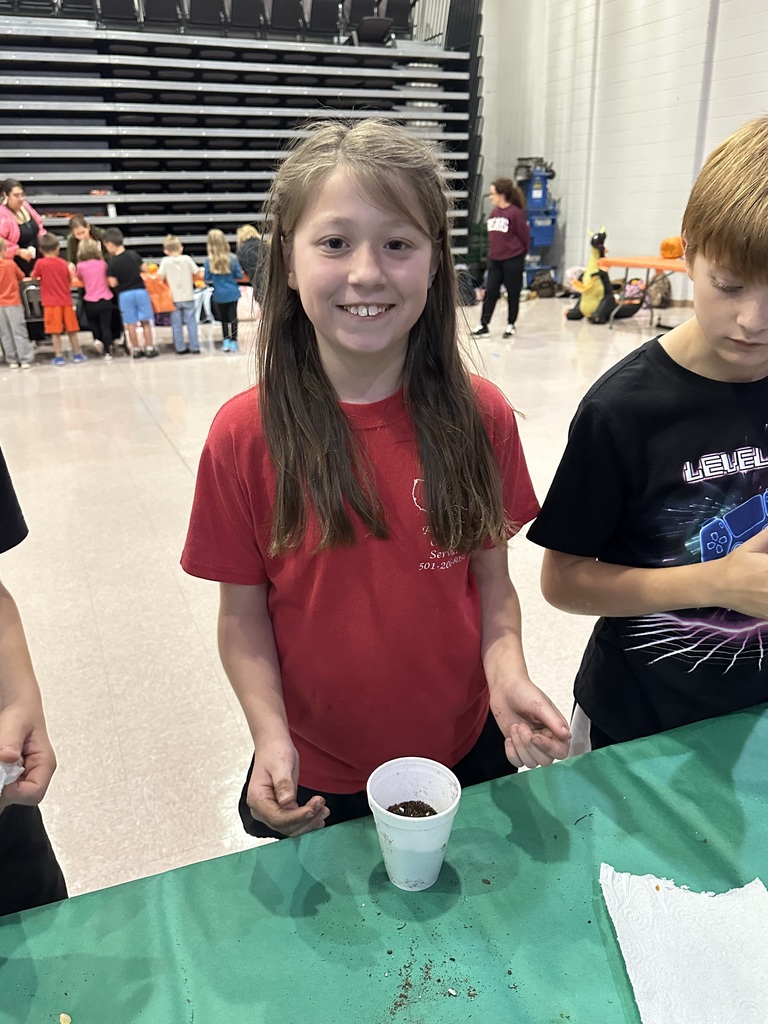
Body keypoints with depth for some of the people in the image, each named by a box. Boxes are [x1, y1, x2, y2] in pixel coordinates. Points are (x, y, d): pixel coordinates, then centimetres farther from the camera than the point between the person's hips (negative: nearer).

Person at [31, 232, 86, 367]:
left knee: (55, 332, -1)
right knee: (72, 330, 11)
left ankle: (59, 357, 0)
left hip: (51, 303, -3)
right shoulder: (64, 263, 2)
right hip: (66, 301, 3)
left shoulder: (40, 263, -6)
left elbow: (34, 276, 9)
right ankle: (77, 354, 18)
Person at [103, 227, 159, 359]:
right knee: (145, 321, 8)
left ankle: (136, 349, 13)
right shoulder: (133, 254, -4)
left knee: (131, 323, 8)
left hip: (124, 294, -2)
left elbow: (113, 283, -12)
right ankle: (149, 348, 10)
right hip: (140, 290, 2)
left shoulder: (112, 263, -11)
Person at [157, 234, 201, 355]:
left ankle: (180, 348, 10)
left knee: (177, 325, 8)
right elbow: (198, 274, -3)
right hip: (188, 297, 0)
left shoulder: (165, 261, -6)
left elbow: (160, 278, -11)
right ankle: (195, 347, 9)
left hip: (174, 298, 0)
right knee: (191, 323, 7)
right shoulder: (187, 259, -4)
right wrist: (190, 277, 16)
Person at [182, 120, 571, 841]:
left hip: (467, 754, 2)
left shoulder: (481, 417, -11)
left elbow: (491, 577, -3)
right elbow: (244, 613, -9)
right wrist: (272, 737, -21)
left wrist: (507, 672, -20)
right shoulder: (245, 435, -16)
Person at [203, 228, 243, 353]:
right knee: (233, 317, 8)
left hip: (219, 294, 1)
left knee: (223, 319, 15)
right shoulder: (233, 258, -11)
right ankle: (233, 342, 10)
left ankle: (226, 342, 14)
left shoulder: (209, 261, -11)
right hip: (232, 292, 0)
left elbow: (207, 279, -6)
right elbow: (239, 276, -4)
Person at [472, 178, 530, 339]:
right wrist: (493, 251, 15)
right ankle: (484, 325, 9)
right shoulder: (494, 212, 5)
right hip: (494, 260, 5)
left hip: (513, 260, -5)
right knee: (490, 292, 3)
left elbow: (525, 236, -6)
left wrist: (521, 253, 5)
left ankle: (511, 325, 19)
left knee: (513, 293, 7)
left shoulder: (516, 212, -13)